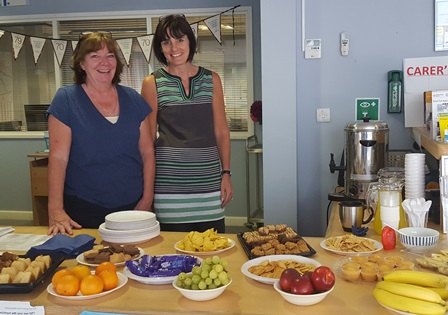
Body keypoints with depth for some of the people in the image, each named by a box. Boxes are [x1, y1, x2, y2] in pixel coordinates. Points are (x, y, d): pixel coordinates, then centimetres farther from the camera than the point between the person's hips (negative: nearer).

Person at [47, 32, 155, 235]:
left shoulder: (133, 99, 5)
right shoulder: (66, 100, -4)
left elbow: (147, 151, 6)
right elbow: (58, 158, -10)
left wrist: (147, 199, 0)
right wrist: (56, 210, -17)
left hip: (132, 208, 3)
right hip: (83, 210, -3)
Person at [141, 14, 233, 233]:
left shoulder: (211, 80, 8)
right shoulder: (152, 83, 2)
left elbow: (221, 132, 10)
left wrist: (226, 174, 3)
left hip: (208, 179, 2)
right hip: (169, 180, -2)